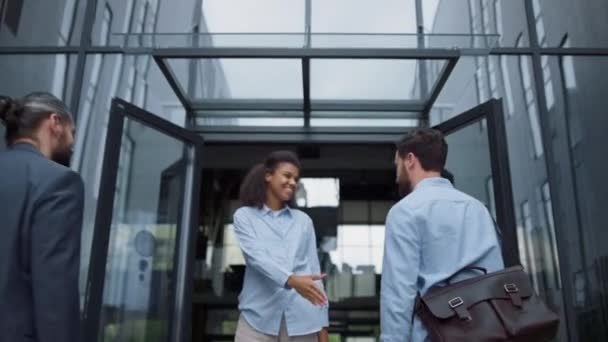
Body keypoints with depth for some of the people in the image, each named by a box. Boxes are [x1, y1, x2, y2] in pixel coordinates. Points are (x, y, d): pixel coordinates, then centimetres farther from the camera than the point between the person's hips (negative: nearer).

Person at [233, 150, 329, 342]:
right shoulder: (245, 216, 7)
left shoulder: (303, 221, 15)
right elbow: (256, 256, -9)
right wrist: (291, 279, -27)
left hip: (302, 320, 2)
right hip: (258, 319, -2)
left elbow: (313, 270, 12)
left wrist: (322, 325, 7)